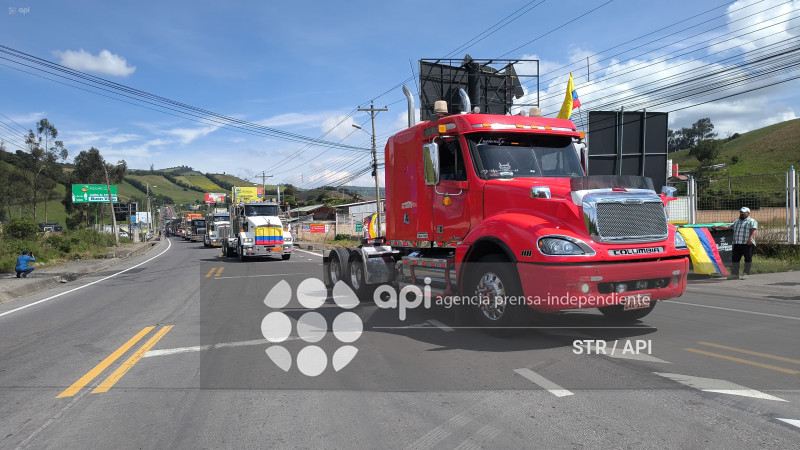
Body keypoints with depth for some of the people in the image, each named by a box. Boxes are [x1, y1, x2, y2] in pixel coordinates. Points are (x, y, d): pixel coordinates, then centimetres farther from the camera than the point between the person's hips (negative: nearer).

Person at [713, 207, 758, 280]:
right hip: (737, 244, 7)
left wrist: (751, 238, -28)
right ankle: (735, 275, 8)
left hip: (748, 244, -7)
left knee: (748, 259, -2)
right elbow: (728, 227, 29)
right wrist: (717, 227, 23)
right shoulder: (737, 222, 25)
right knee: (735, 259, 4)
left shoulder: (751, 221, 1)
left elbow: (755, 230, -12)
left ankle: (745, 274, 3)